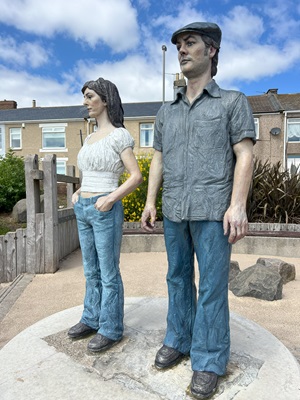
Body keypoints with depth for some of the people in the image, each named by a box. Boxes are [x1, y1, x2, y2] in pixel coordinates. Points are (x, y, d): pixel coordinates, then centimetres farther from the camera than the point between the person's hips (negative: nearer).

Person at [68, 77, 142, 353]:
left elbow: (136, 176, -11)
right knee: (91, 270, 17)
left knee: (108, 273, 3)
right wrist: (79, 192, 12)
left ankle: (111, 329, 19)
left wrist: (111, 198, -21)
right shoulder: (90, 138, 16)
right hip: (83, 209, 8)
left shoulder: (119, 135, -6)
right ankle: (92, 319, 33)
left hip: (105, 210, -8)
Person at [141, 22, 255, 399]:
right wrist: (150, 202, 8)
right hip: (174, 212, 5)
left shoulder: (232, 101, 4)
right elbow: (158, 160, 16)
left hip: (212, 211, -4)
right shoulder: (166, 111, 16)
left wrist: (237, 205, -15)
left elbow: (245, 156, -4)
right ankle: (178, 340, 30)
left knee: (211, 285, 1)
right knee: (178, 278, 13)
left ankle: (208, 361, 17)